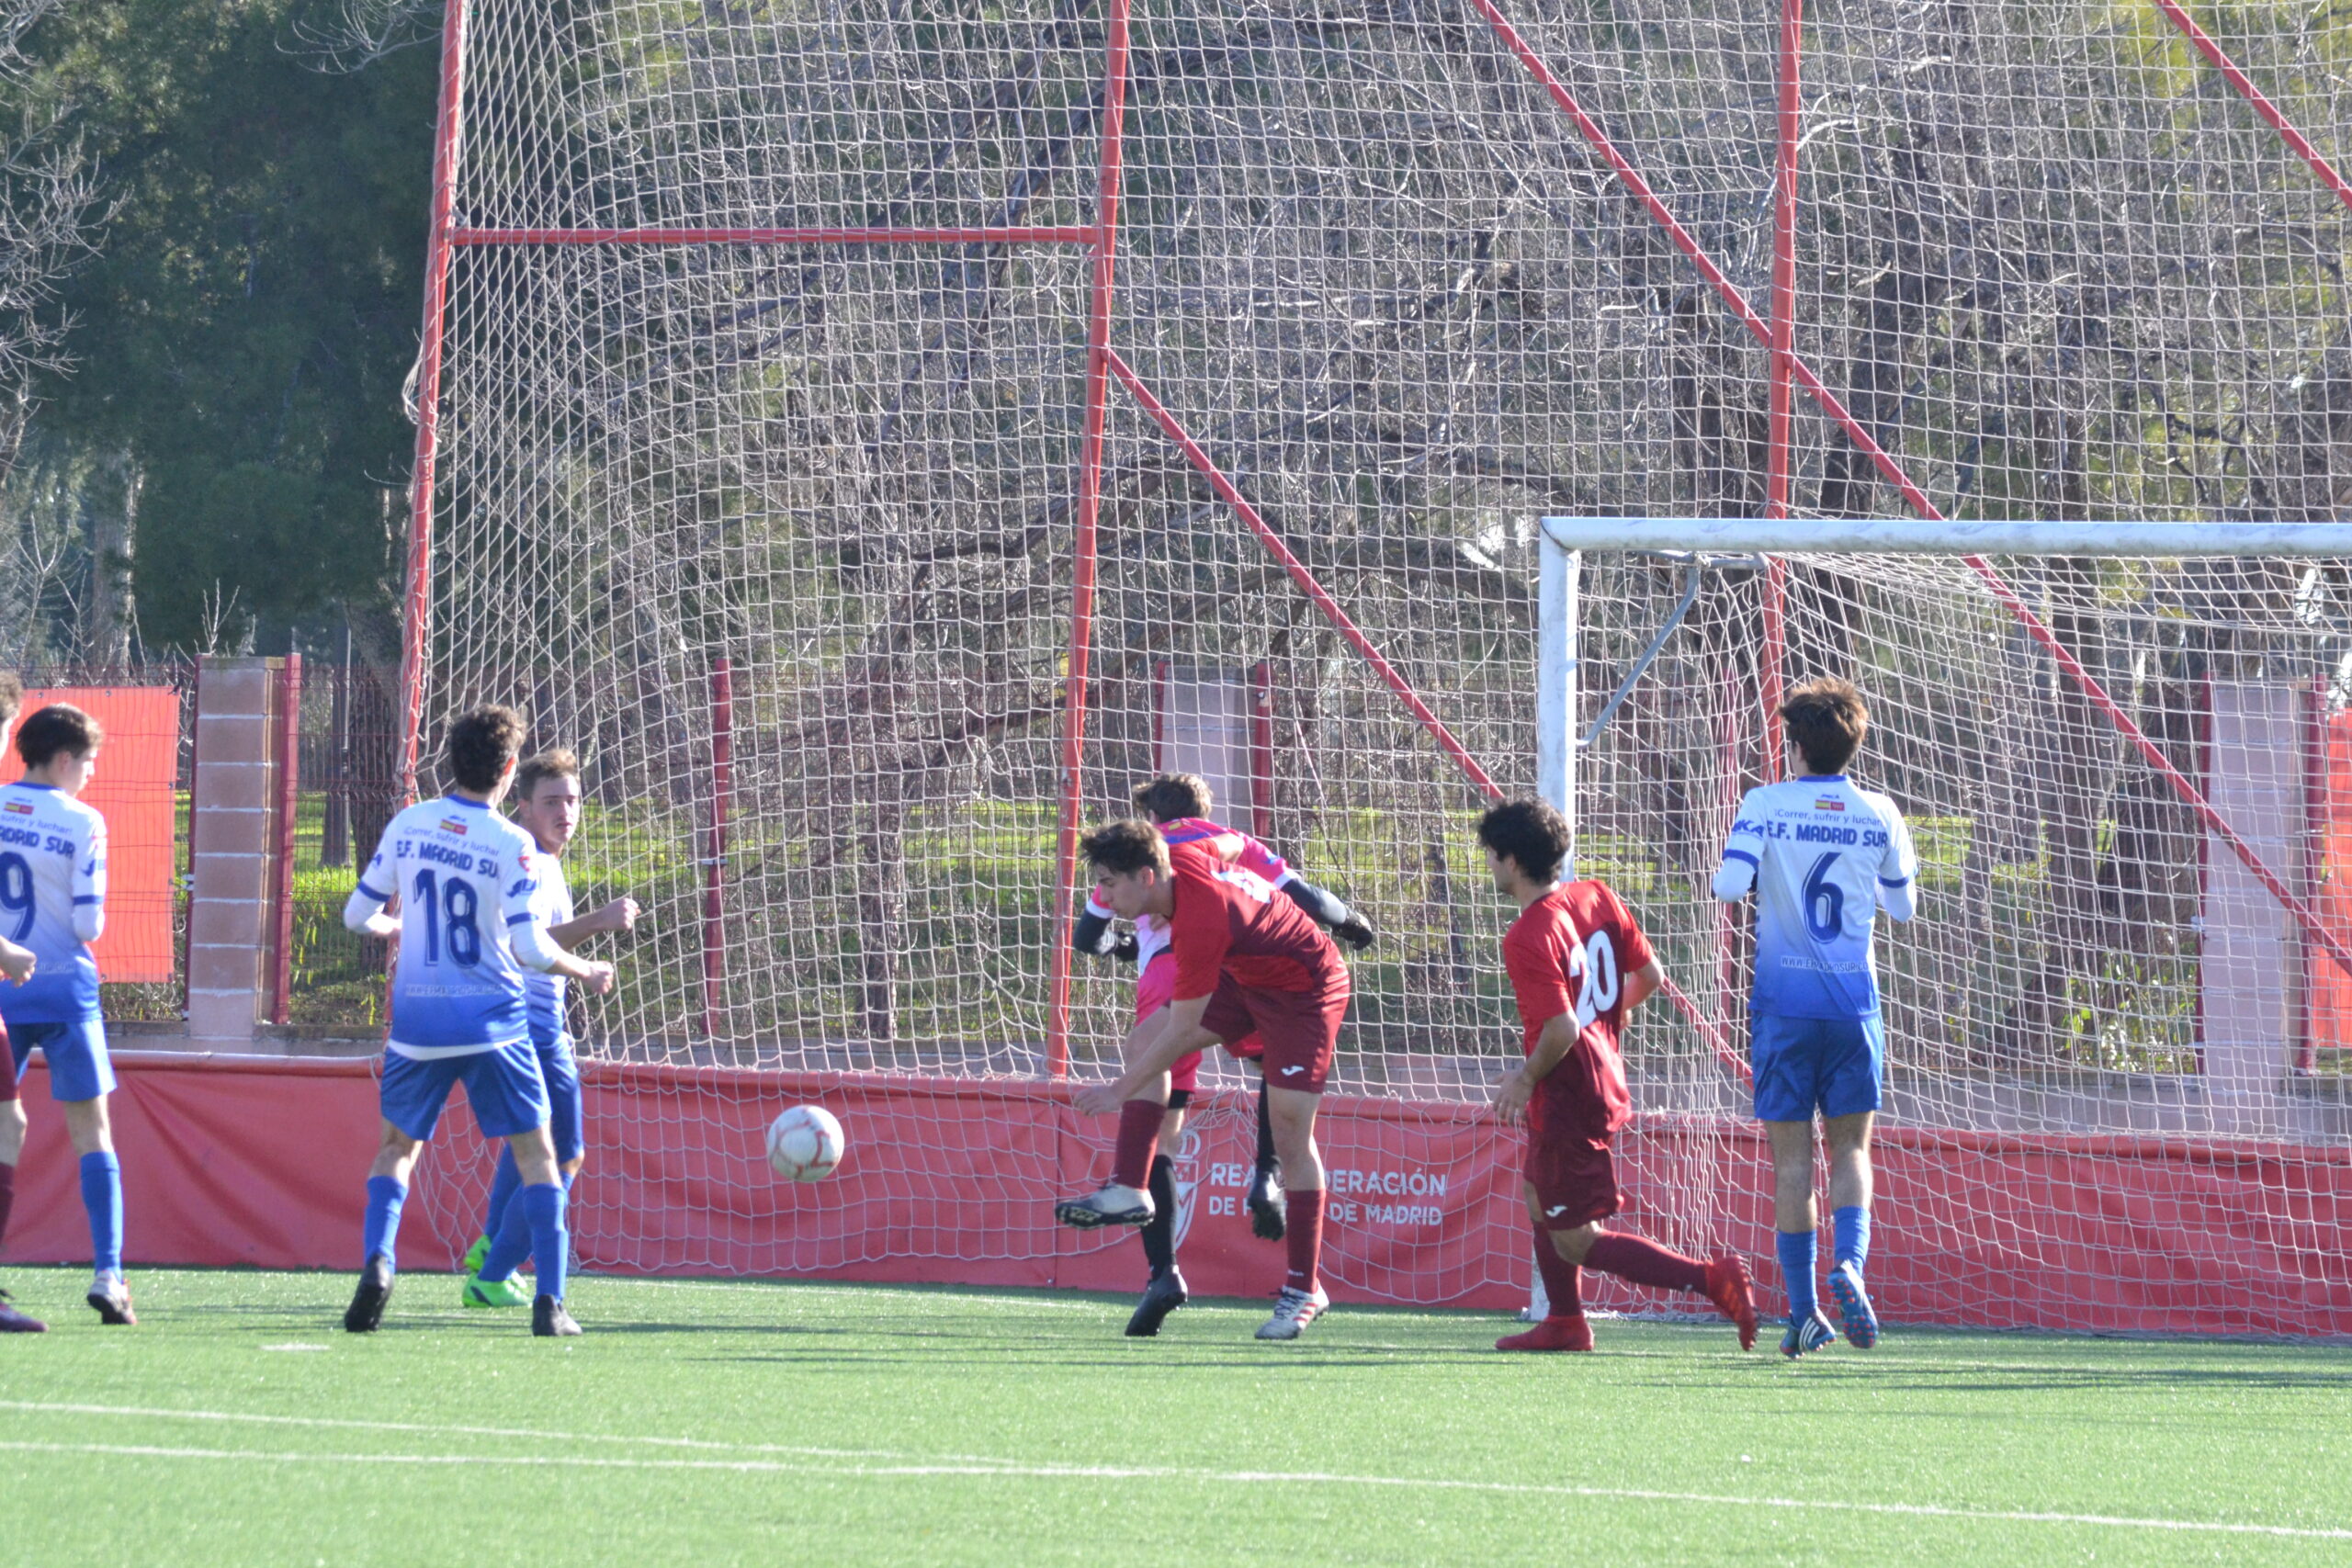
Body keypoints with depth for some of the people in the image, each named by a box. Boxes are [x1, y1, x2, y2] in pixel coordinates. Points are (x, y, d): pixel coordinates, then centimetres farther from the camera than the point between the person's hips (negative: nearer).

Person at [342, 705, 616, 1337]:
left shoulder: (407, 826, 0)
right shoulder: (512, 845, -10)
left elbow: (357, 914, 7)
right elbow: (530, 948, -14)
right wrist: (583, 971, 4)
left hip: (417, 1022, 3)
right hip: (492, 1022, -3)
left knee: (398, 1145, 19)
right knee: (536, 1153, 7)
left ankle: (376, 1261, -6)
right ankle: (549, 1302, -2)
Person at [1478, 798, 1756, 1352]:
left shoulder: (1528, 938, -23)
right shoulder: (1597, 897, 1)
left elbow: (1561, 1030, -28)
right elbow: (1650, 976, 7)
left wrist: (1527, 1078, -10)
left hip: (1568, 1097, -10)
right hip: (1607, 1079, 10)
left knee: (1577, 1243, -3)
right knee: (1538, 1197, 27)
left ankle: (1712, 1280, -14)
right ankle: (1566, 1324, 32)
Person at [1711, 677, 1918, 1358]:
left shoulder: (1766, 806, -6)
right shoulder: (1879, 815, 1)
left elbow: (1729, 886, -16)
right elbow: (1902, 906, 11)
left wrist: (1726, 878, 7)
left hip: (1784, 1002, -1)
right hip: (1853, 1000, 1)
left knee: (1791, 1157, 3)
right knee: (1850, 1148, 11)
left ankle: (1804, 1310, 1)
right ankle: (1848, 1262, -15)